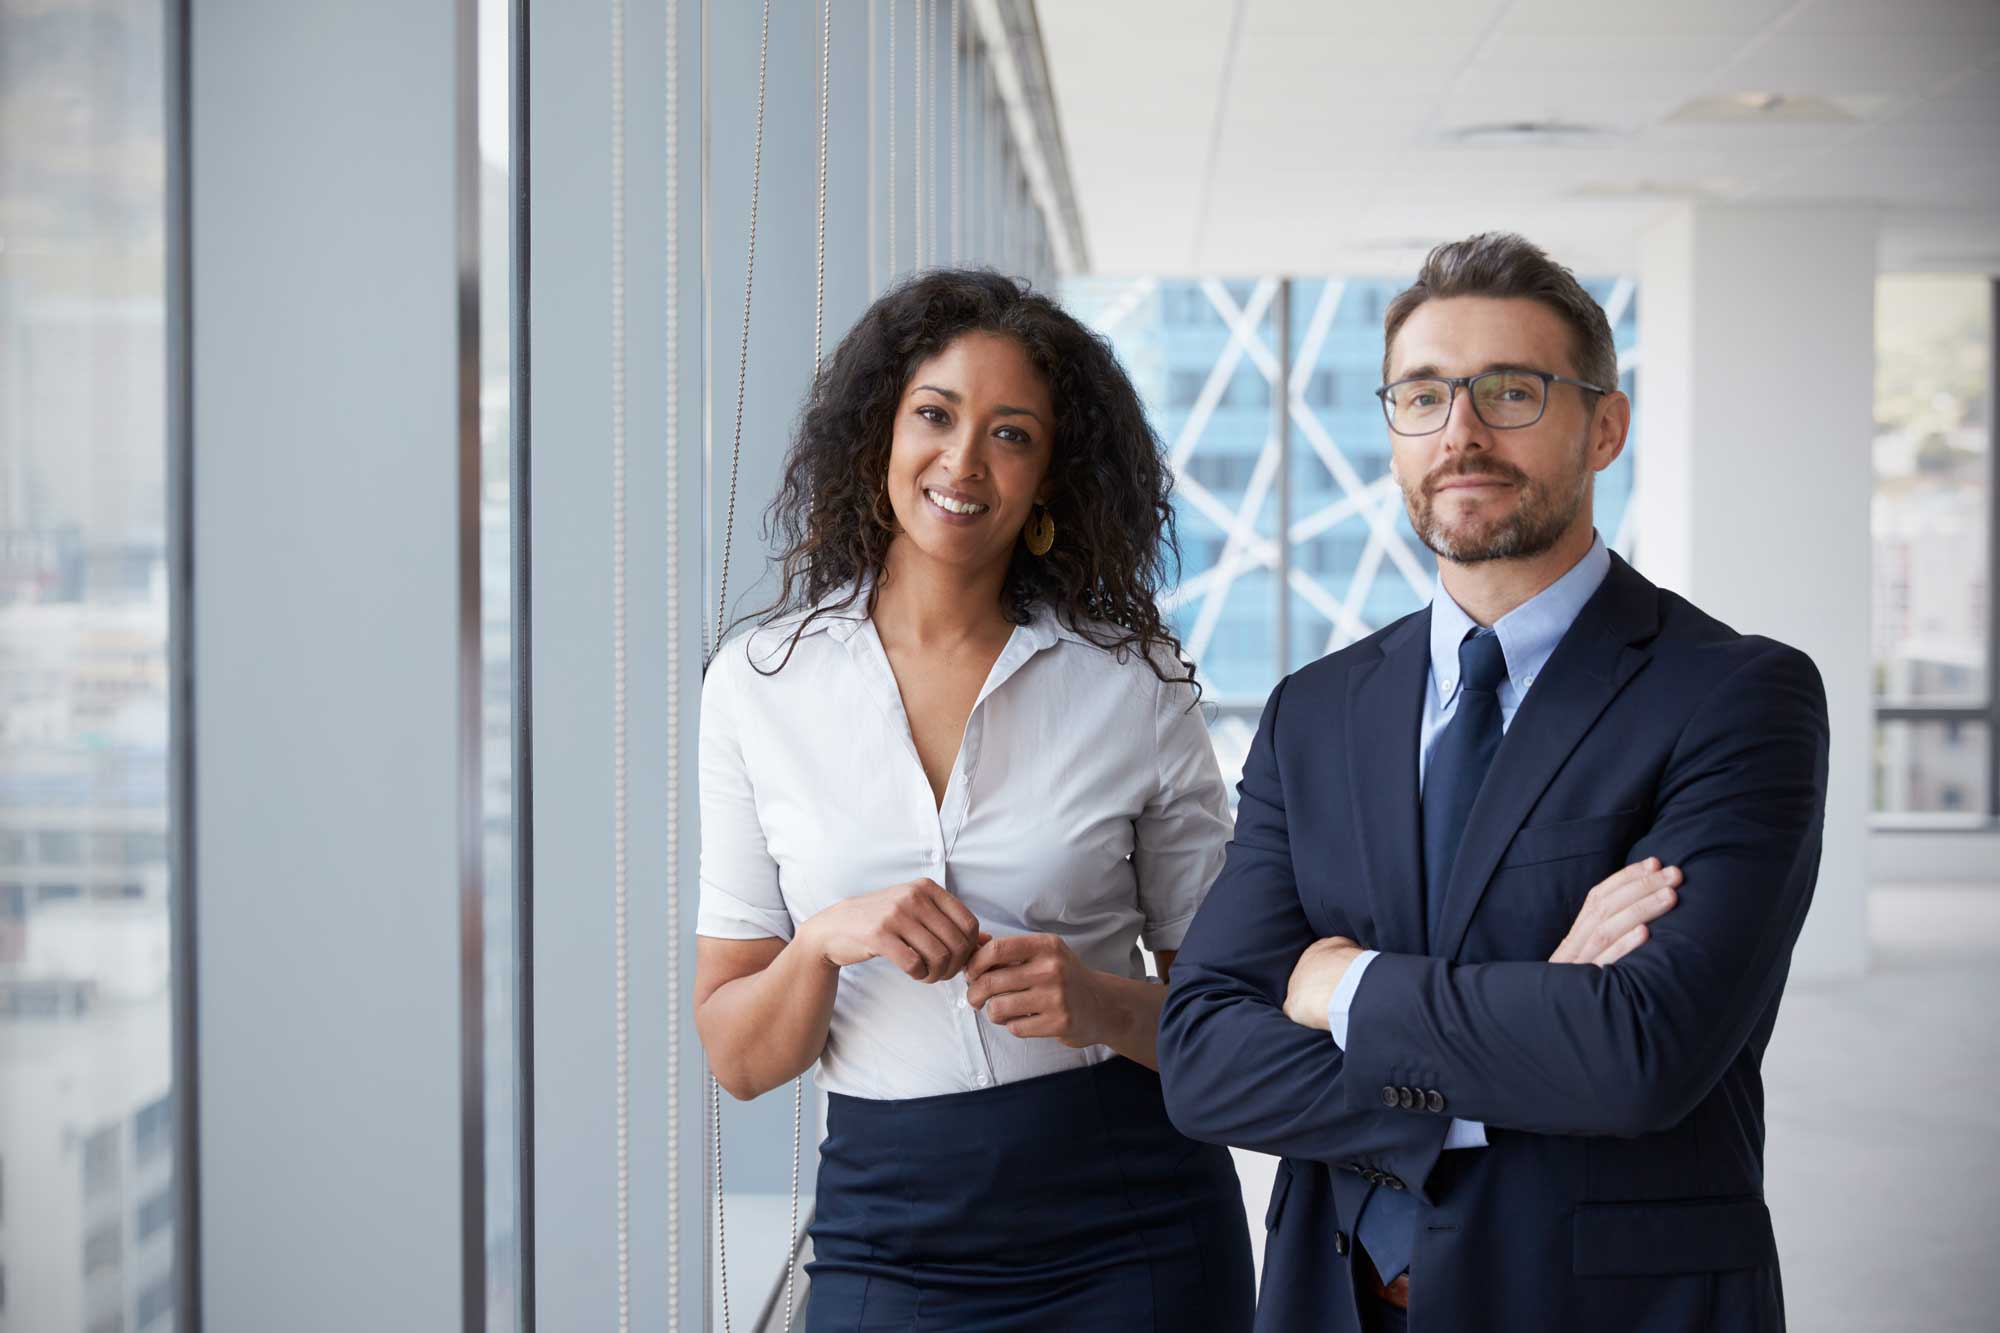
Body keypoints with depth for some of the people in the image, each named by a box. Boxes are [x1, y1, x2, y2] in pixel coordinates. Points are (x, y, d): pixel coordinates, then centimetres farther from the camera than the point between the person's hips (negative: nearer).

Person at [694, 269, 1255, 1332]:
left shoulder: (1134, 682, -1)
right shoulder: (760, 684, 0)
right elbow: (738, 1059, 1)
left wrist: (1099, 1003, -16)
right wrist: (824, 943, -18)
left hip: (1131, 1231, 0)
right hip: (890, 1233, 1)